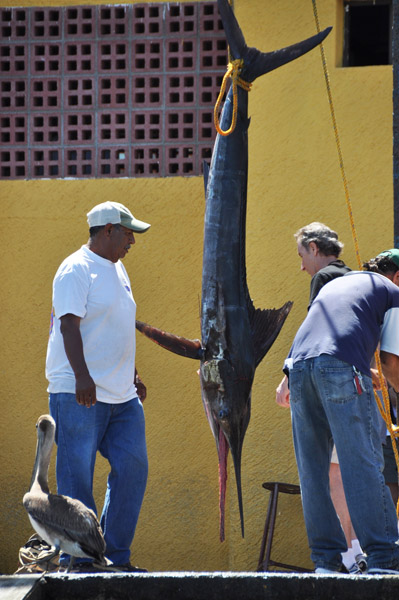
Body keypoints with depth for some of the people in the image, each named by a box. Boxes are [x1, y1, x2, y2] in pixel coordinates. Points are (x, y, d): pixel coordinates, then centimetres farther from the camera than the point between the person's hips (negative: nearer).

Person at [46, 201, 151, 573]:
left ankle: (117, 555, 11)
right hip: (78, 393, -9)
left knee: (132, 467, 4)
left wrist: (132, 375, 25)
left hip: (121, 395, 9)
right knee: (77, 476, -4)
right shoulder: (76, 270, -9)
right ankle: (76, 560, 0)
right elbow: (69, 325, -18)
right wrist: (82, 376, -27)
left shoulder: (117, 270, 19)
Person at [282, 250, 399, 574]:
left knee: (312, 471, 8)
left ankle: (326, 559, 5)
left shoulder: (333, 283, 35)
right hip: (342, 369, -6)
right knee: (363, 465, -7)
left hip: (298, 365, 6)